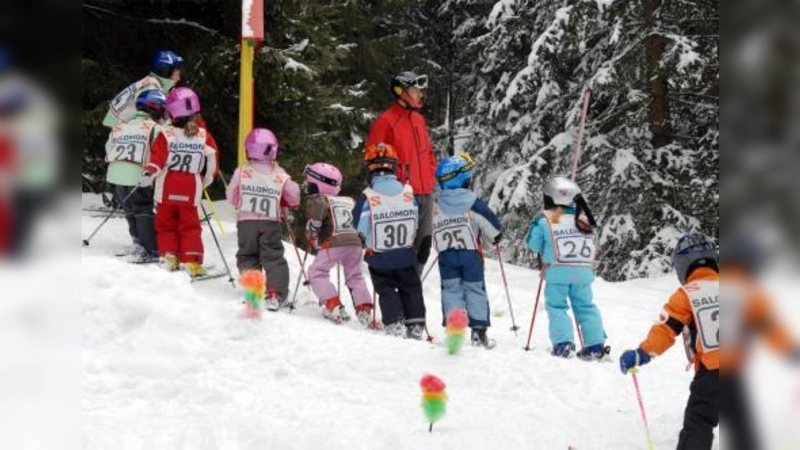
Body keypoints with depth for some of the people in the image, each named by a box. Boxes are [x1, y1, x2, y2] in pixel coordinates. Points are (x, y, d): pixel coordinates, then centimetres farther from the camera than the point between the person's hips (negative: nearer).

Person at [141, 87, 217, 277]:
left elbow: (158, 157, -19)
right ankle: (192, 261, -1)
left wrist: (149, 173, -24)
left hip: (167, 190, -1)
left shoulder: (167, 134, -8)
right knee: (190, 227, 9)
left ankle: (169, 256, 5)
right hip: (190, 191, 1)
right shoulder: (204, 136, -1)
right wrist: (206, 180, 19)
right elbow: (212, 163, 5)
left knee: (166, 225, 14)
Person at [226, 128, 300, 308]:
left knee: (247, 257, 13)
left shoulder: (241, 172, -5)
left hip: (246, 221, 0)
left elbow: (231, 198, 4)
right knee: (274, 258, 6)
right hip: (271, 223, 1)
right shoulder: (280, 175, -2)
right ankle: (277, 294, -3)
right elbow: (294, 199, 7)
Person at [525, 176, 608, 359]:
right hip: (583, 271, 4)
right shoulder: (583, 220, 10)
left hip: (558, 272, -4)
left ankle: (563, 343, -10)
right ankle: (595, 344, 7)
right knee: (585, 306, 11)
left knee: (556, 306, 4)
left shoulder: (545, 220, -4)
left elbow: (533, 244, 2)